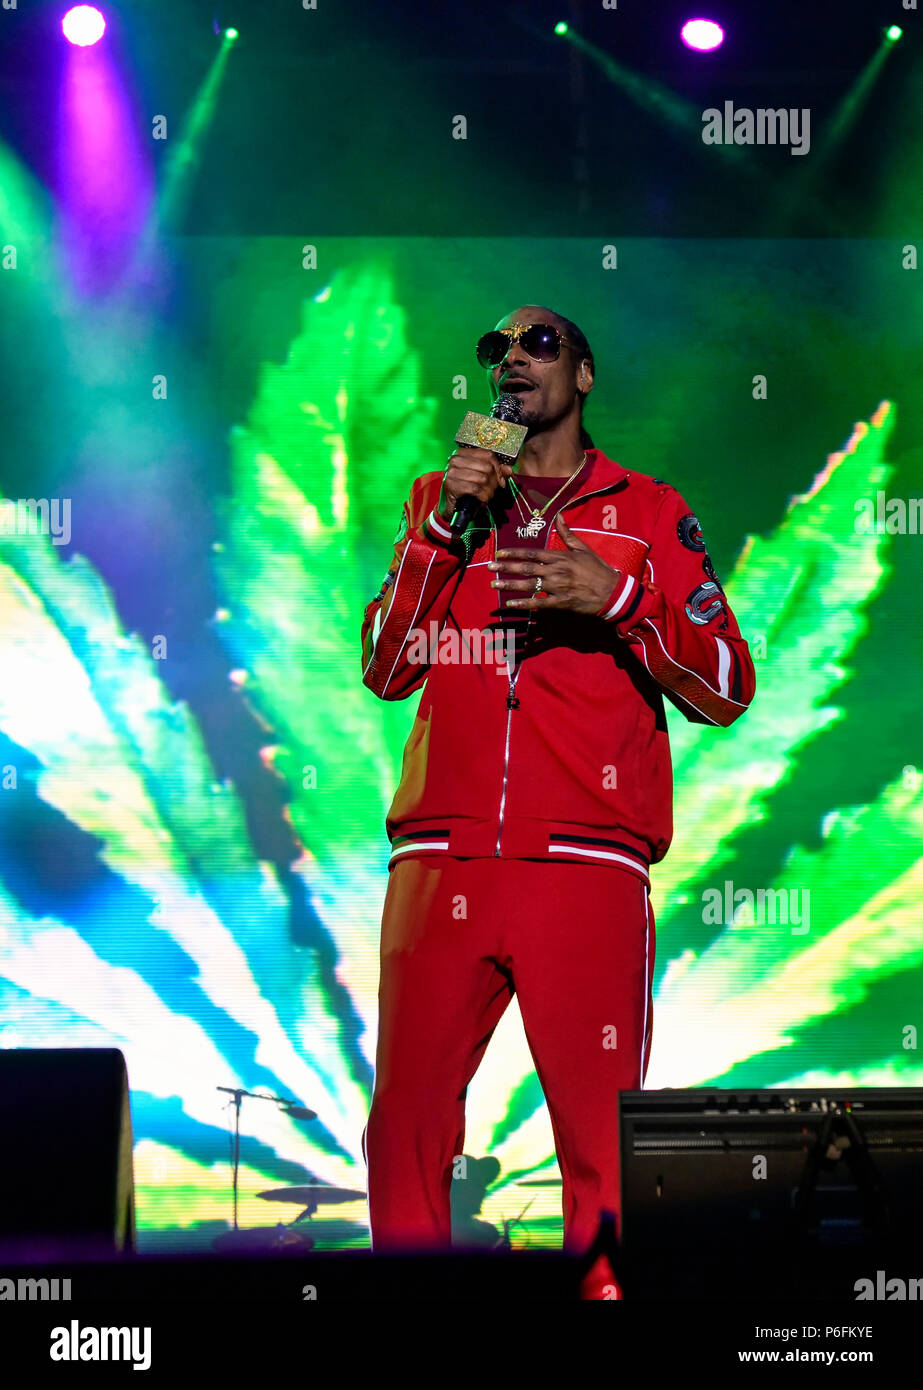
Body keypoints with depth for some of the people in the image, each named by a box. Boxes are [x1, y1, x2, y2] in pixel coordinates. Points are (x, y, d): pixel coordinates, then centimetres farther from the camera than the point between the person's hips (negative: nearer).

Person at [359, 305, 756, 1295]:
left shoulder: (649, 512, 14)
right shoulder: (442, 501, 22)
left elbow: (725, 690, 6)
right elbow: (384, 669, 13)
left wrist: (618, 595, -8)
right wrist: (443, 530, 3)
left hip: (588, 866, -2)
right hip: (441, 862, 2)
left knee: (602, 1141, -9)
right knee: (405, 1128, -3)